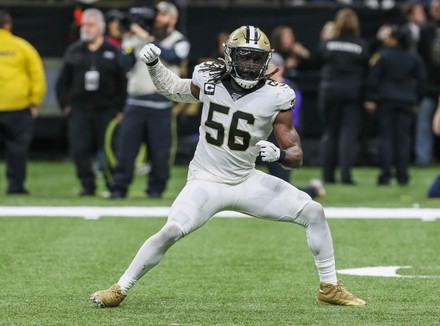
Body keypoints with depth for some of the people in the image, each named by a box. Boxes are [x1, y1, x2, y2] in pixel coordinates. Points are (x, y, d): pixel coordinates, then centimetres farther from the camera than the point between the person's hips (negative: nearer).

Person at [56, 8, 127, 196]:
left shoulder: (113, 52, 4)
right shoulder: (73, 52, 11)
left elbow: (123, 82, 3)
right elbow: (63, 81, 14)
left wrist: (119, 109, -3)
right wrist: (65, 104, 4)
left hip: (106, 110, -2)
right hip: (79, 110, 2)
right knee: (80, 150, -6)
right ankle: (88, 185, 0)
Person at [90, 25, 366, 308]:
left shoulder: (275, 97, -12)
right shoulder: (209, 80, -8)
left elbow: (296, 156, -10)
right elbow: (173, 89, 14)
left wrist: (280, 154, -33)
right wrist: (153, 64, -3)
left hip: (247, 181, 2)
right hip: (206, 182, -2)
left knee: (313, 213, -7)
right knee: (172, 231, -25)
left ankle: (330, 288, 8)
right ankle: (120, 290, -10)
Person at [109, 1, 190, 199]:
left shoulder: (179, 41, 6)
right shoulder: (141, 36, 15)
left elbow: (171, 57, -16)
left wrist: (148, 39, -16)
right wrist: (128, 40, -2)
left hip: (160, 102, -3)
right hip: (135, 99, 3)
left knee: (159, 149, 0)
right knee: (125, 145, -1)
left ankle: (156, 188, 11)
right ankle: (119, 187, 2)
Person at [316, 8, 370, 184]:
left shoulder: (326, 44, -5)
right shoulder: (362, 46, -7)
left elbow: (319, 63, 6)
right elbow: (367, 70, -2)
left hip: (329, 90, 1)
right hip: (353, 91, -1)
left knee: (330, 132, 12)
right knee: (349, 133, 0)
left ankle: (328, 175, 13)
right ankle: (345, 175, -10)